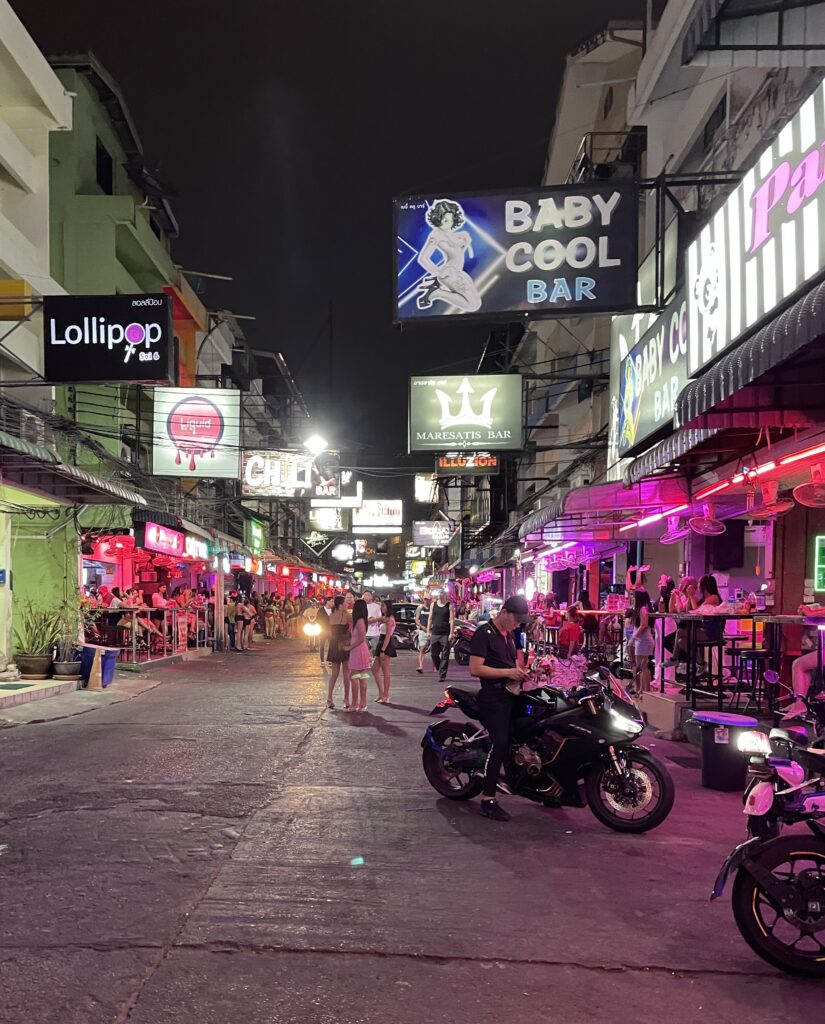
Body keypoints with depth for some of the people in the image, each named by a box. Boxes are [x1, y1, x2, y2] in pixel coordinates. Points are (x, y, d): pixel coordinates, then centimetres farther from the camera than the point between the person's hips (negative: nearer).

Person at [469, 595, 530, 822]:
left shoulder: (508, 635, 18)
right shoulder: (484, 633, -9)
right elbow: (475, 668, -17)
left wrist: (519, 673, 8)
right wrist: (508, 672, -19)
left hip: (510, 693, 9)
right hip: (493, 697, -9)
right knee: (501, 743, -18)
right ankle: (488, 800, -16)